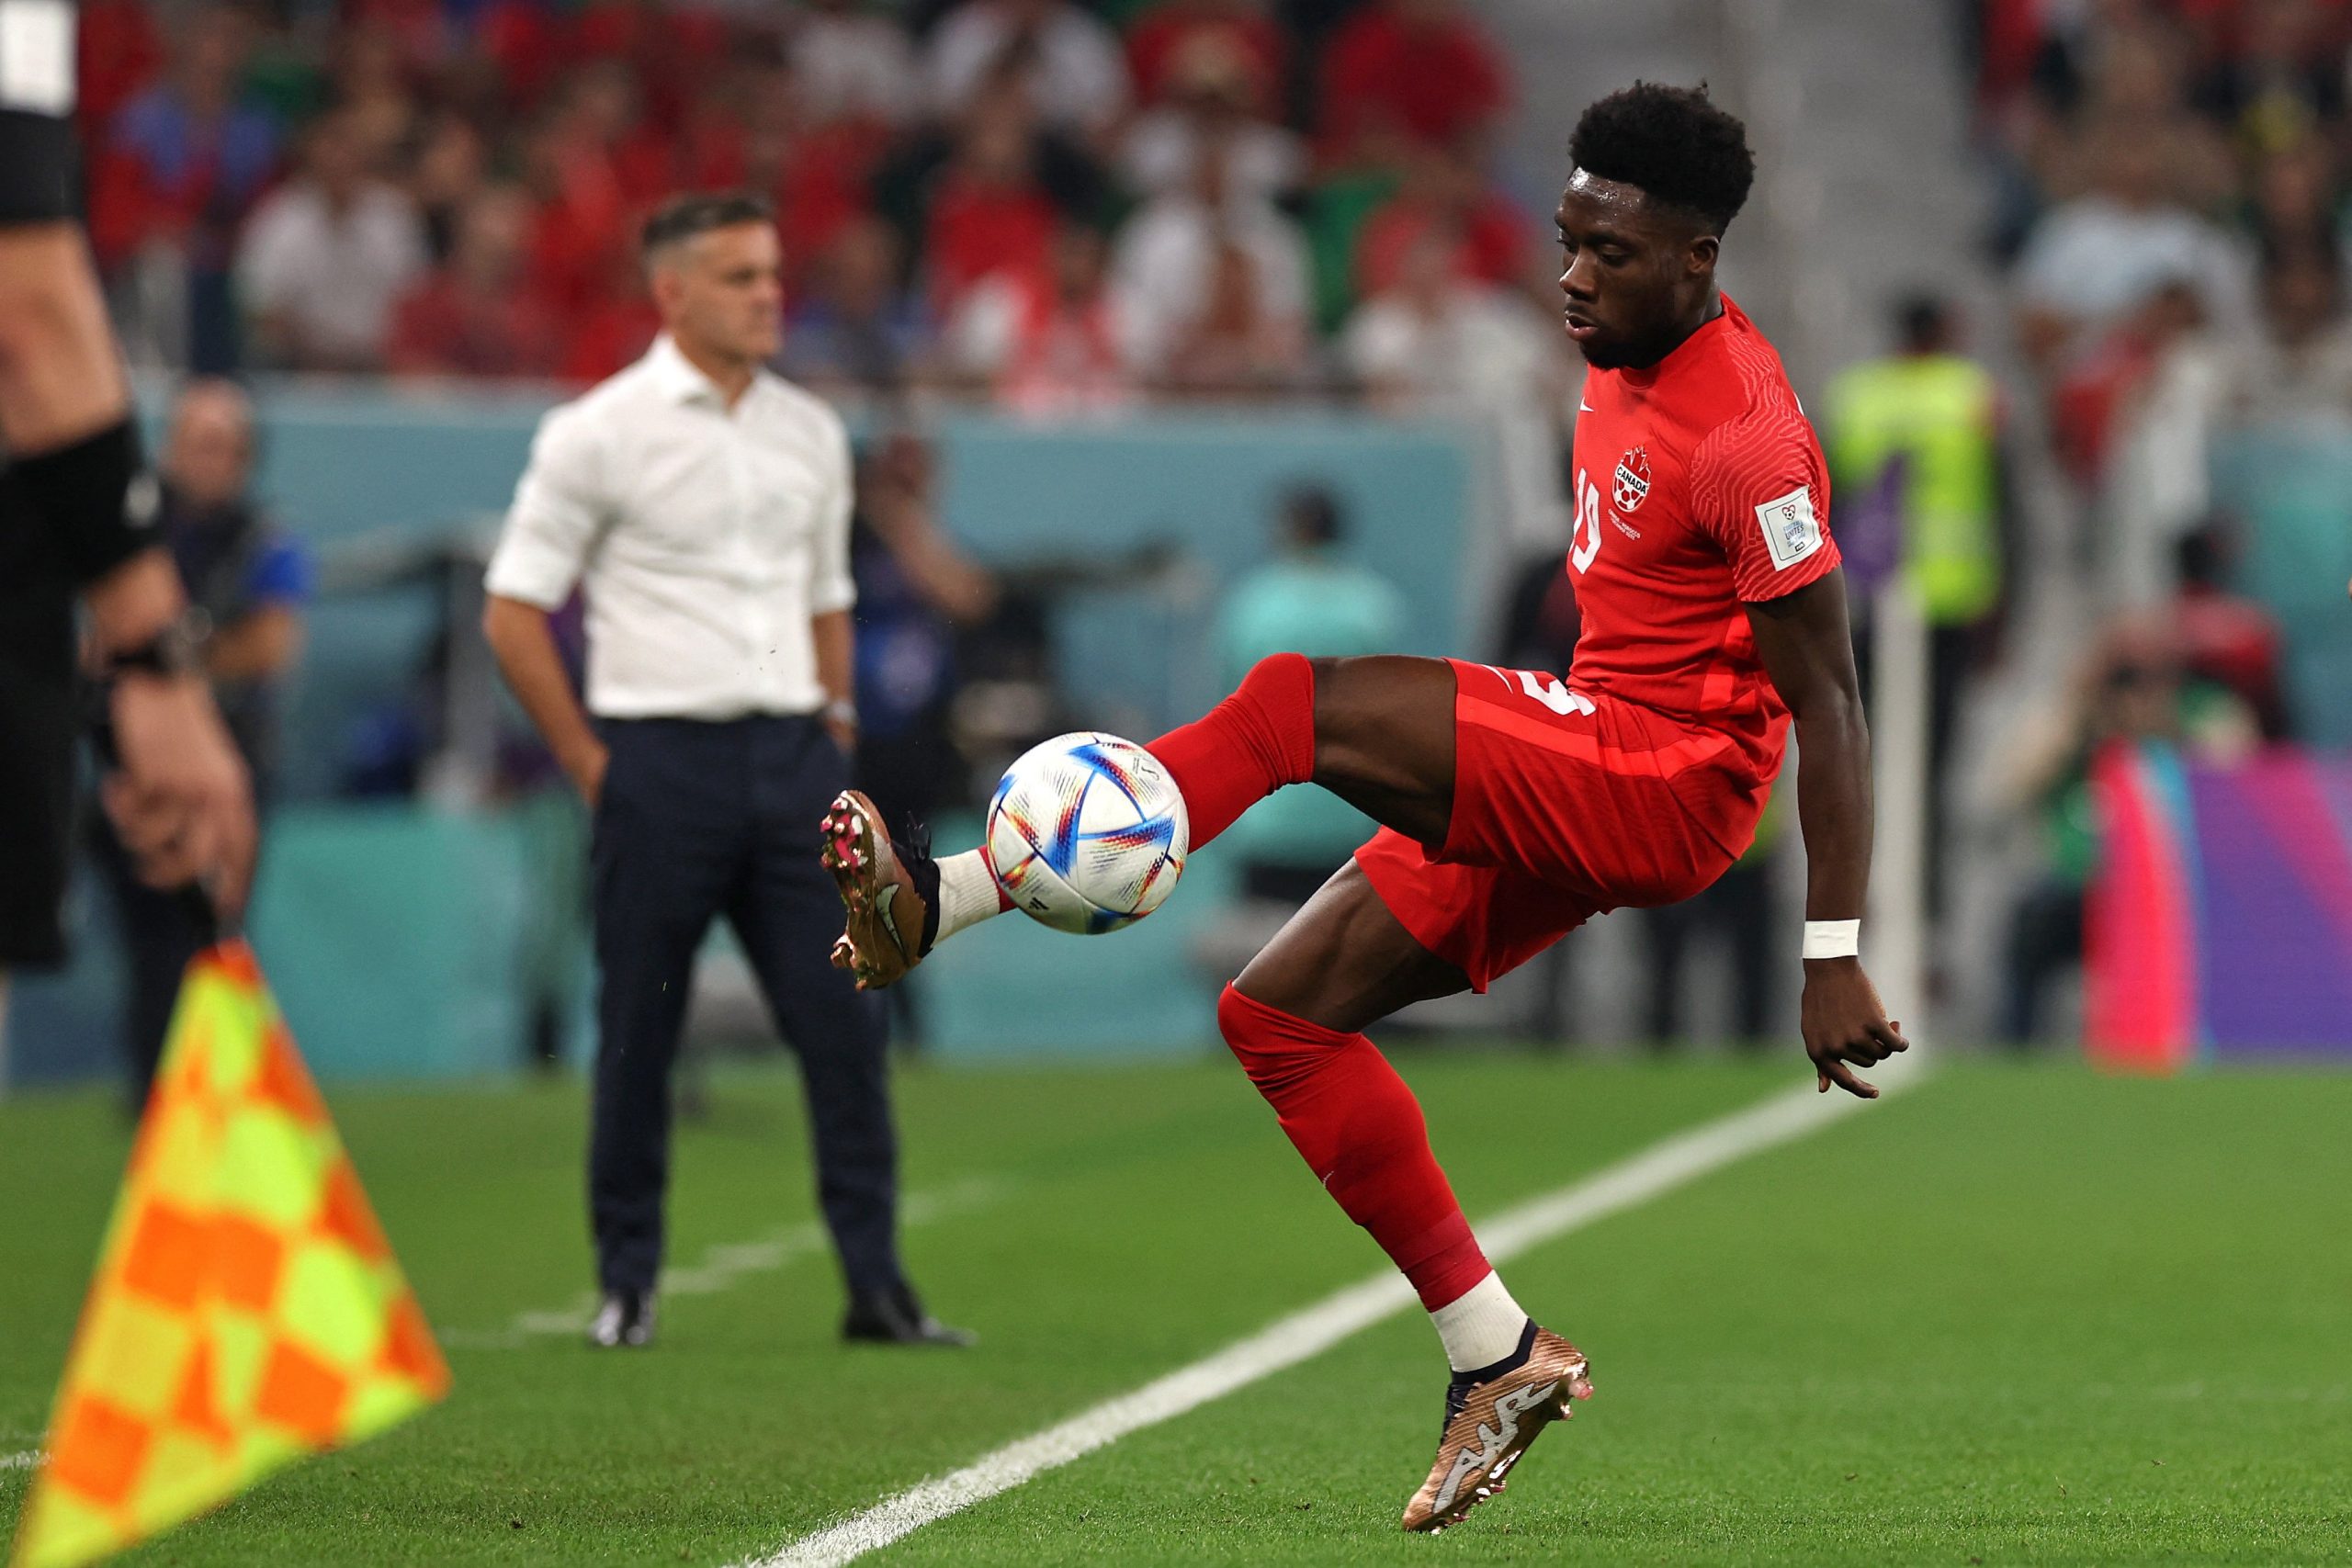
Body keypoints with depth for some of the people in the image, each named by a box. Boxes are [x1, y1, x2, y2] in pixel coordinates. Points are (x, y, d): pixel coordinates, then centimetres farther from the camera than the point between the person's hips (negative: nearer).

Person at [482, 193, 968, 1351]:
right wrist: (589, 763, -5)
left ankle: (876, 1285, -1)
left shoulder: (811, 432, 12)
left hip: (791, 755, 4)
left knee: (843, 1018, -3)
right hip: (662, 761, -4)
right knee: (639, 1035, 1)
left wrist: (834, 730, 12)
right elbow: (513, 612, -3)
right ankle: (626, 1284, 13)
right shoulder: (601, 432, -4)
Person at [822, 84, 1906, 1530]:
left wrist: (1834, 960, -21)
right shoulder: (1630, 365, 10)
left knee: (1301, 705, -23)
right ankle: (1495, 1357, 6)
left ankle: (944, 901, -22)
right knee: (1283, 1012, 5)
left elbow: (1828, 700, -19)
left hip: (1663, 785, -10)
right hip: (1570, 791, 10)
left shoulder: (1744, 438, -19)